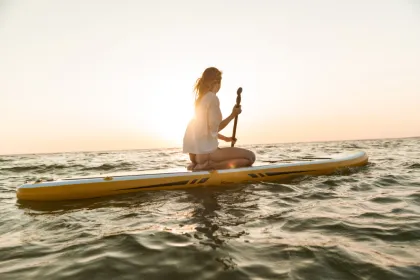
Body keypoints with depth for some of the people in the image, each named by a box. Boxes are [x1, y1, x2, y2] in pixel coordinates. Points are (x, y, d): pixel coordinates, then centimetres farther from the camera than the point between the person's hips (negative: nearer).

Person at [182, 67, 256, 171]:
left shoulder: (200, 99, 15)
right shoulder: (212, 98, -11)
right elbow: (214, 128, -15)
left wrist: (225, 138, 22)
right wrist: (233, 115, -5)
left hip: (194, 153, 9)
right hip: (205, 152, -9)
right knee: (250, 157, -8)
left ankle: (199, 164, 8)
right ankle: (209, 166, -16)